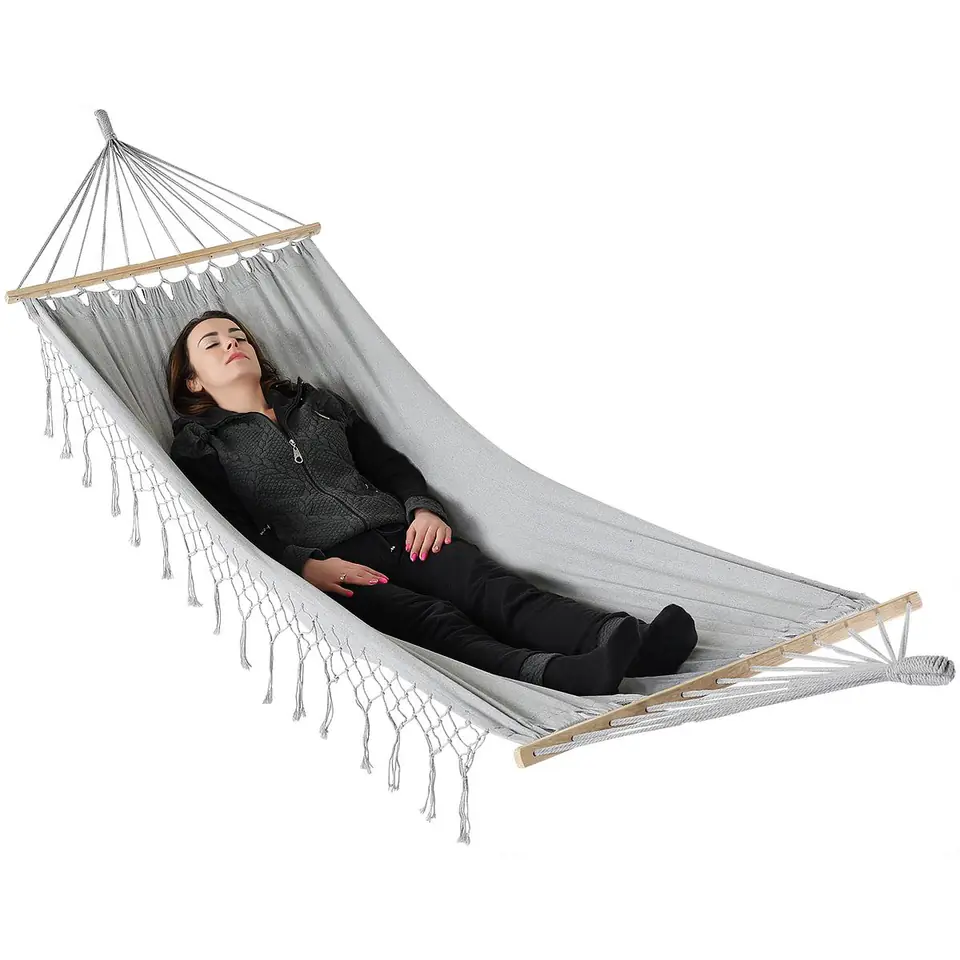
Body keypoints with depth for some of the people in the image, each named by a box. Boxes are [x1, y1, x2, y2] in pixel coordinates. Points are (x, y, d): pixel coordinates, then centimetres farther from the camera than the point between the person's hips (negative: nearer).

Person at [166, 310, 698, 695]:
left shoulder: (319, 403, 29)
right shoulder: (197, 448, 14)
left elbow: (388, 464, 26)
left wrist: (423, 507, 4)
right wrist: (304, 566, -16)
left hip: (396, 535, 5)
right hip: (325, 570, -4)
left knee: (494, 588, -26)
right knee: (430, 619, -35)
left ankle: (631, 641, -52)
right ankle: (554, 675, -63)